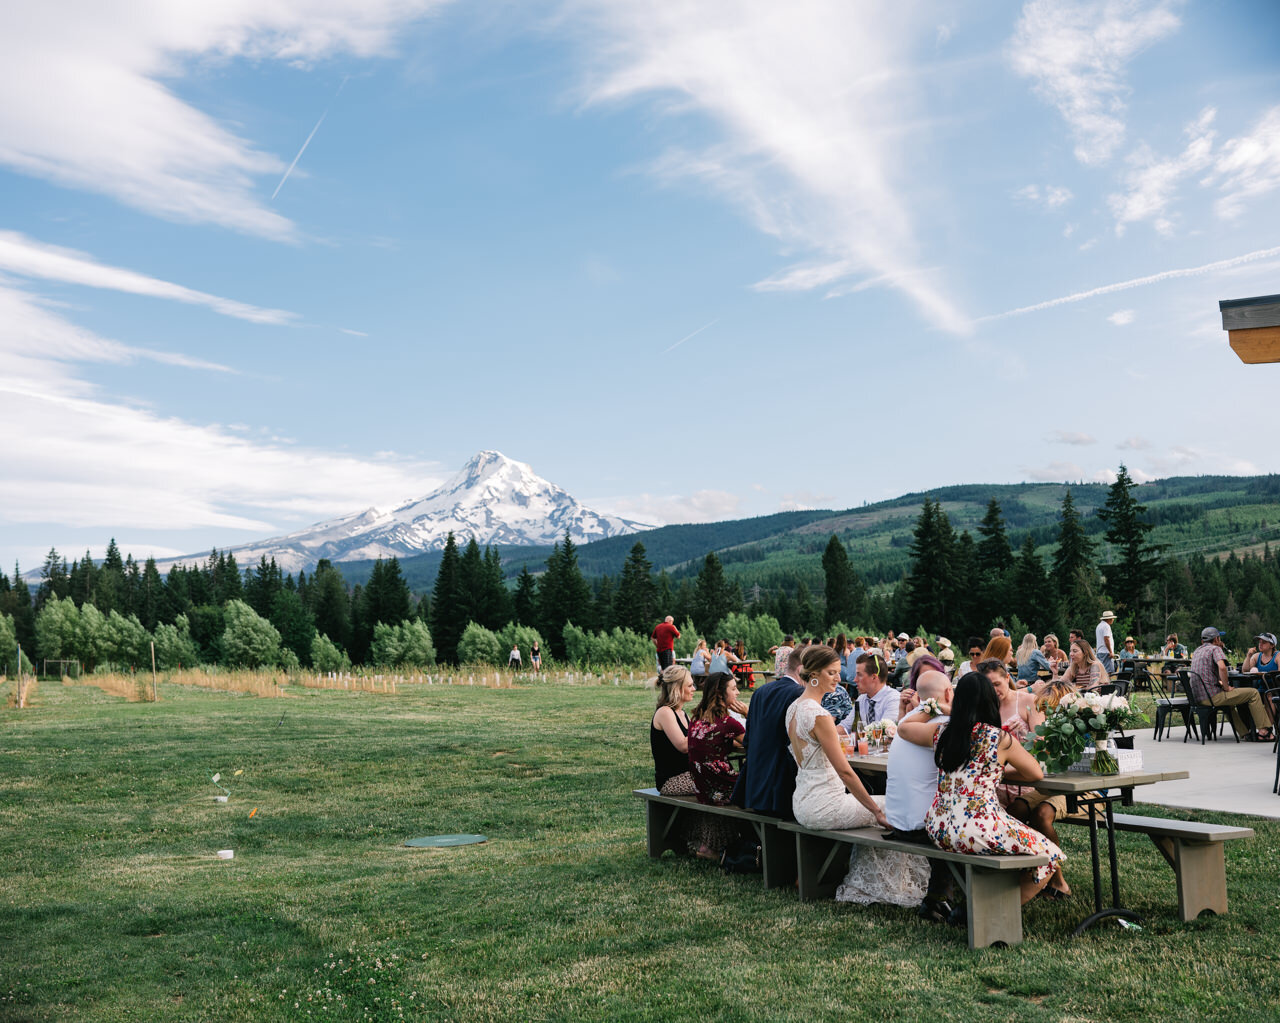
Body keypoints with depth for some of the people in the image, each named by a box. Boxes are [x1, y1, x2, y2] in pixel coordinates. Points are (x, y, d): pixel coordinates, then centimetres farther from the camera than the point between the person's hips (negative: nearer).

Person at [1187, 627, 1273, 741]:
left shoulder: (1197, 651, 20)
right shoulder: (1215, 649, -5)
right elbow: (1222, 667, -25)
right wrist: (1226, 687, -14)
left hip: (1198, 697, 9)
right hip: (1212, 696, -9)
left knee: (1231, 697, 37)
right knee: (1253, 693, 1)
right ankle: (1264, 731, 2)